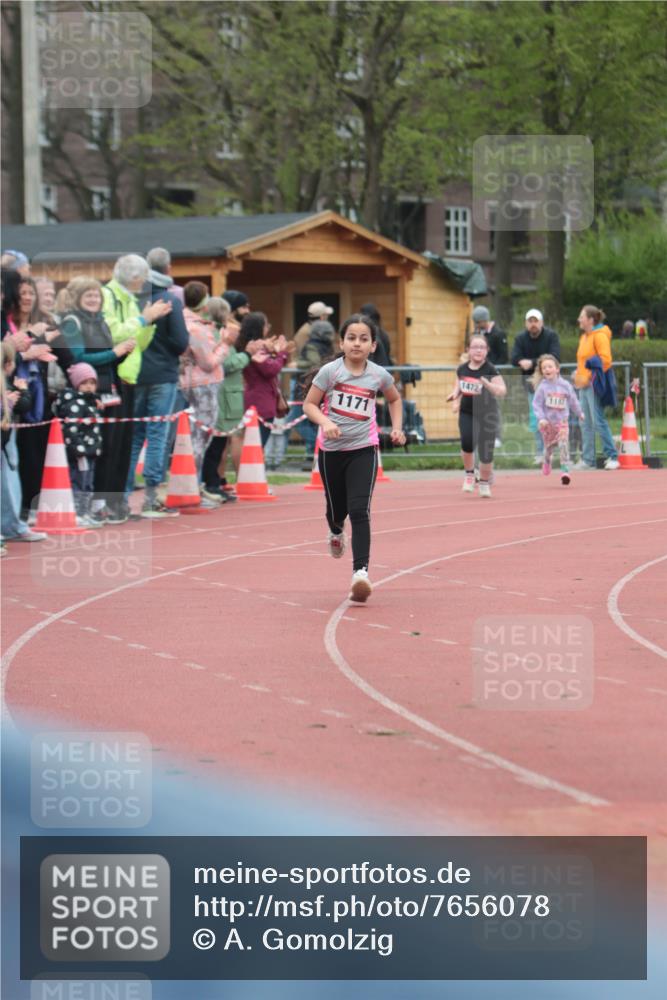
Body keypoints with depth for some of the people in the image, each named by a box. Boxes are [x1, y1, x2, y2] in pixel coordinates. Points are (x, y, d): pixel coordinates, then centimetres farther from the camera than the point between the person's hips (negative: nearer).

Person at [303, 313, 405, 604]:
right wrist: (325, 422, -22)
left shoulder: (379, 375, -2)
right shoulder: (330, 371, -8)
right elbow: (309, 404, -3)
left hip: (363, 449, -1)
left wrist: (397, 428, 7)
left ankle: (361, 572, -21)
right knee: (336, 508, 15)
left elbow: (394, 399, 19)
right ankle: (336, 531, 53)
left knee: (359, 510, -16)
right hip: (332, 449, 1)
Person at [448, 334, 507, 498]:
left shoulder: (490, 370, -11)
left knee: (485, 450, -2)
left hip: (487, 413, -2)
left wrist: (487, 384, -33)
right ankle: (469, 474, 6)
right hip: (467, 413, 3)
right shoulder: (462, 369, 2)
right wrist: (455, 395, -3)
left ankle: (484, 483, 20)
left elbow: (502, 391, -17)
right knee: (467, 442, -20)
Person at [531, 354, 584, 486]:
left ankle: (565, 470, -17)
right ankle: (546, 462, 45)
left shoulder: (565, 385, -1)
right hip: (547, 422, 0)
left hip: (562, 421, 0)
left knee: (564, 445, -15)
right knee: (549, 446, 13)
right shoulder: (542, 387, -8)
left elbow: (573, 400, 13)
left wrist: (579, 413, 25)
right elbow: (536, 404, -9)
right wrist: (540, 418, -21)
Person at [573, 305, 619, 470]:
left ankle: (612, 457, -5)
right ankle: (588, 459, 12)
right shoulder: (584, 337, 18)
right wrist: (579, 376, 12)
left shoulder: (600, 336, -10)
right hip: (584, 385, 9)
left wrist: (594, 376, -17)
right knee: (586, 425, 9)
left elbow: (605, 360, -17)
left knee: (598, 422, -10)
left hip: (594, 385, -9)